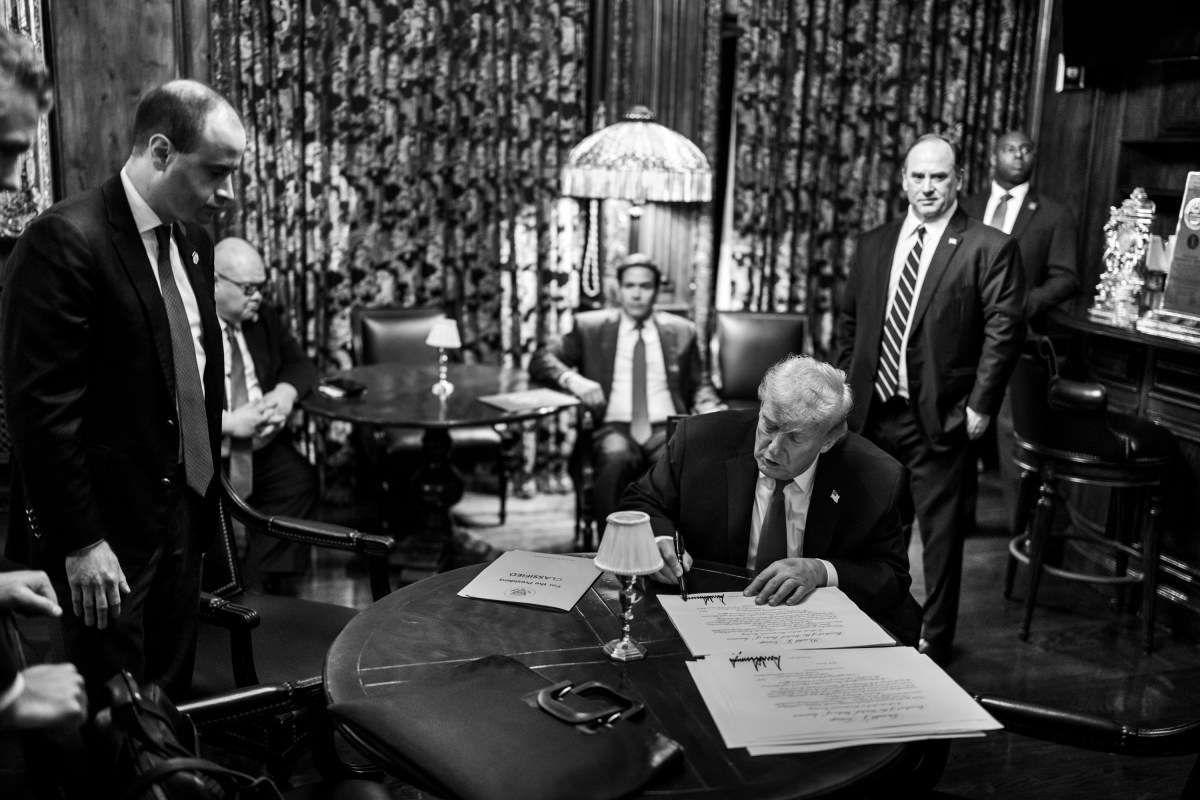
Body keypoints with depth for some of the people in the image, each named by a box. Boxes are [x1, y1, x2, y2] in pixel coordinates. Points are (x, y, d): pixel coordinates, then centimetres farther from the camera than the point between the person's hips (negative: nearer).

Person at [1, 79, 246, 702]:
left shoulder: (193, 240, 8)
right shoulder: (64, 240, -16)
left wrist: (204, 499, 12)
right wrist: (80, 543, -17)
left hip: (183, 517, 7)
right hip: (103, 537, -7)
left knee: (170, 705, 17)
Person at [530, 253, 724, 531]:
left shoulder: (681, 331, 19)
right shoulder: (590, 326, 14)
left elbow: (699, 386, 21)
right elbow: (540, 361, 10)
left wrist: (714, 412, -2)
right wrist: (572, 379, -11)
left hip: (667, 428, 1)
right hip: (615, 426, -1)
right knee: (616, 460, -38)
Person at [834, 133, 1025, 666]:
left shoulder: (989, 249, -6)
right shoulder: (872, 245, 10)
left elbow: (1004, 330, -9)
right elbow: (849, 323, 15)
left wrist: (980, 404, -12)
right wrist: (849, 388, 8)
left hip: (941, 421, -5)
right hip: (871, 414, 5)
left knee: (940, 539, 5)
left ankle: (934, 648, 20)